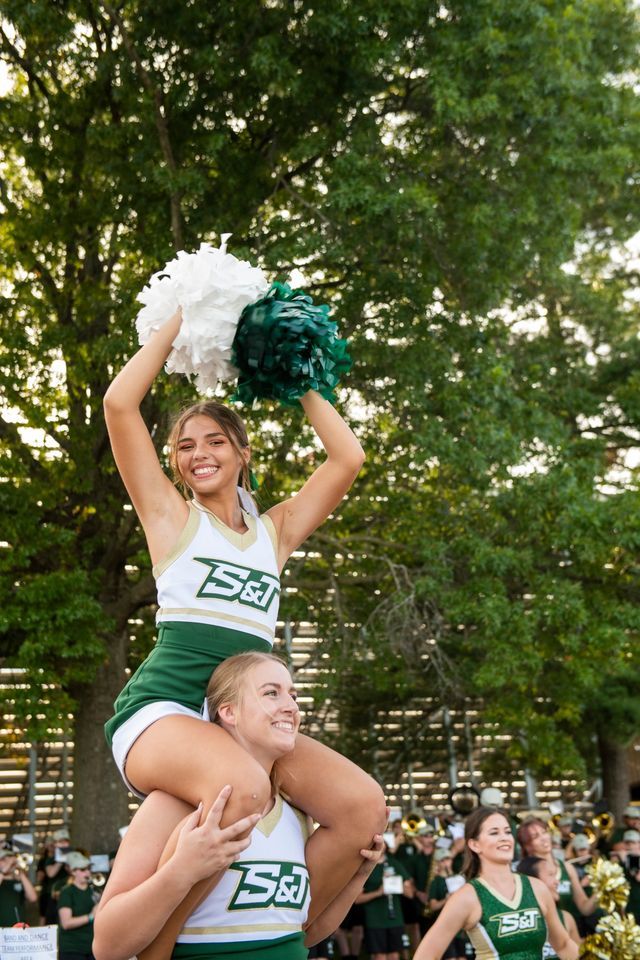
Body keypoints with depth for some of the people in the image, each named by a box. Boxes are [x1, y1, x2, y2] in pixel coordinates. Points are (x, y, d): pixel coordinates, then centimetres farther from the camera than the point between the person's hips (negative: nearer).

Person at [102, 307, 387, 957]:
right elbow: (118, 403, 0)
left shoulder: (274, 530, 22)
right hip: (161, 713, -5)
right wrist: (176, 325, 9)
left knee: (365, 809, -15)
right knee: (241, 786, -38)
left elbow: (349, 458, 18)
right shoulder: (171, 517, 10)